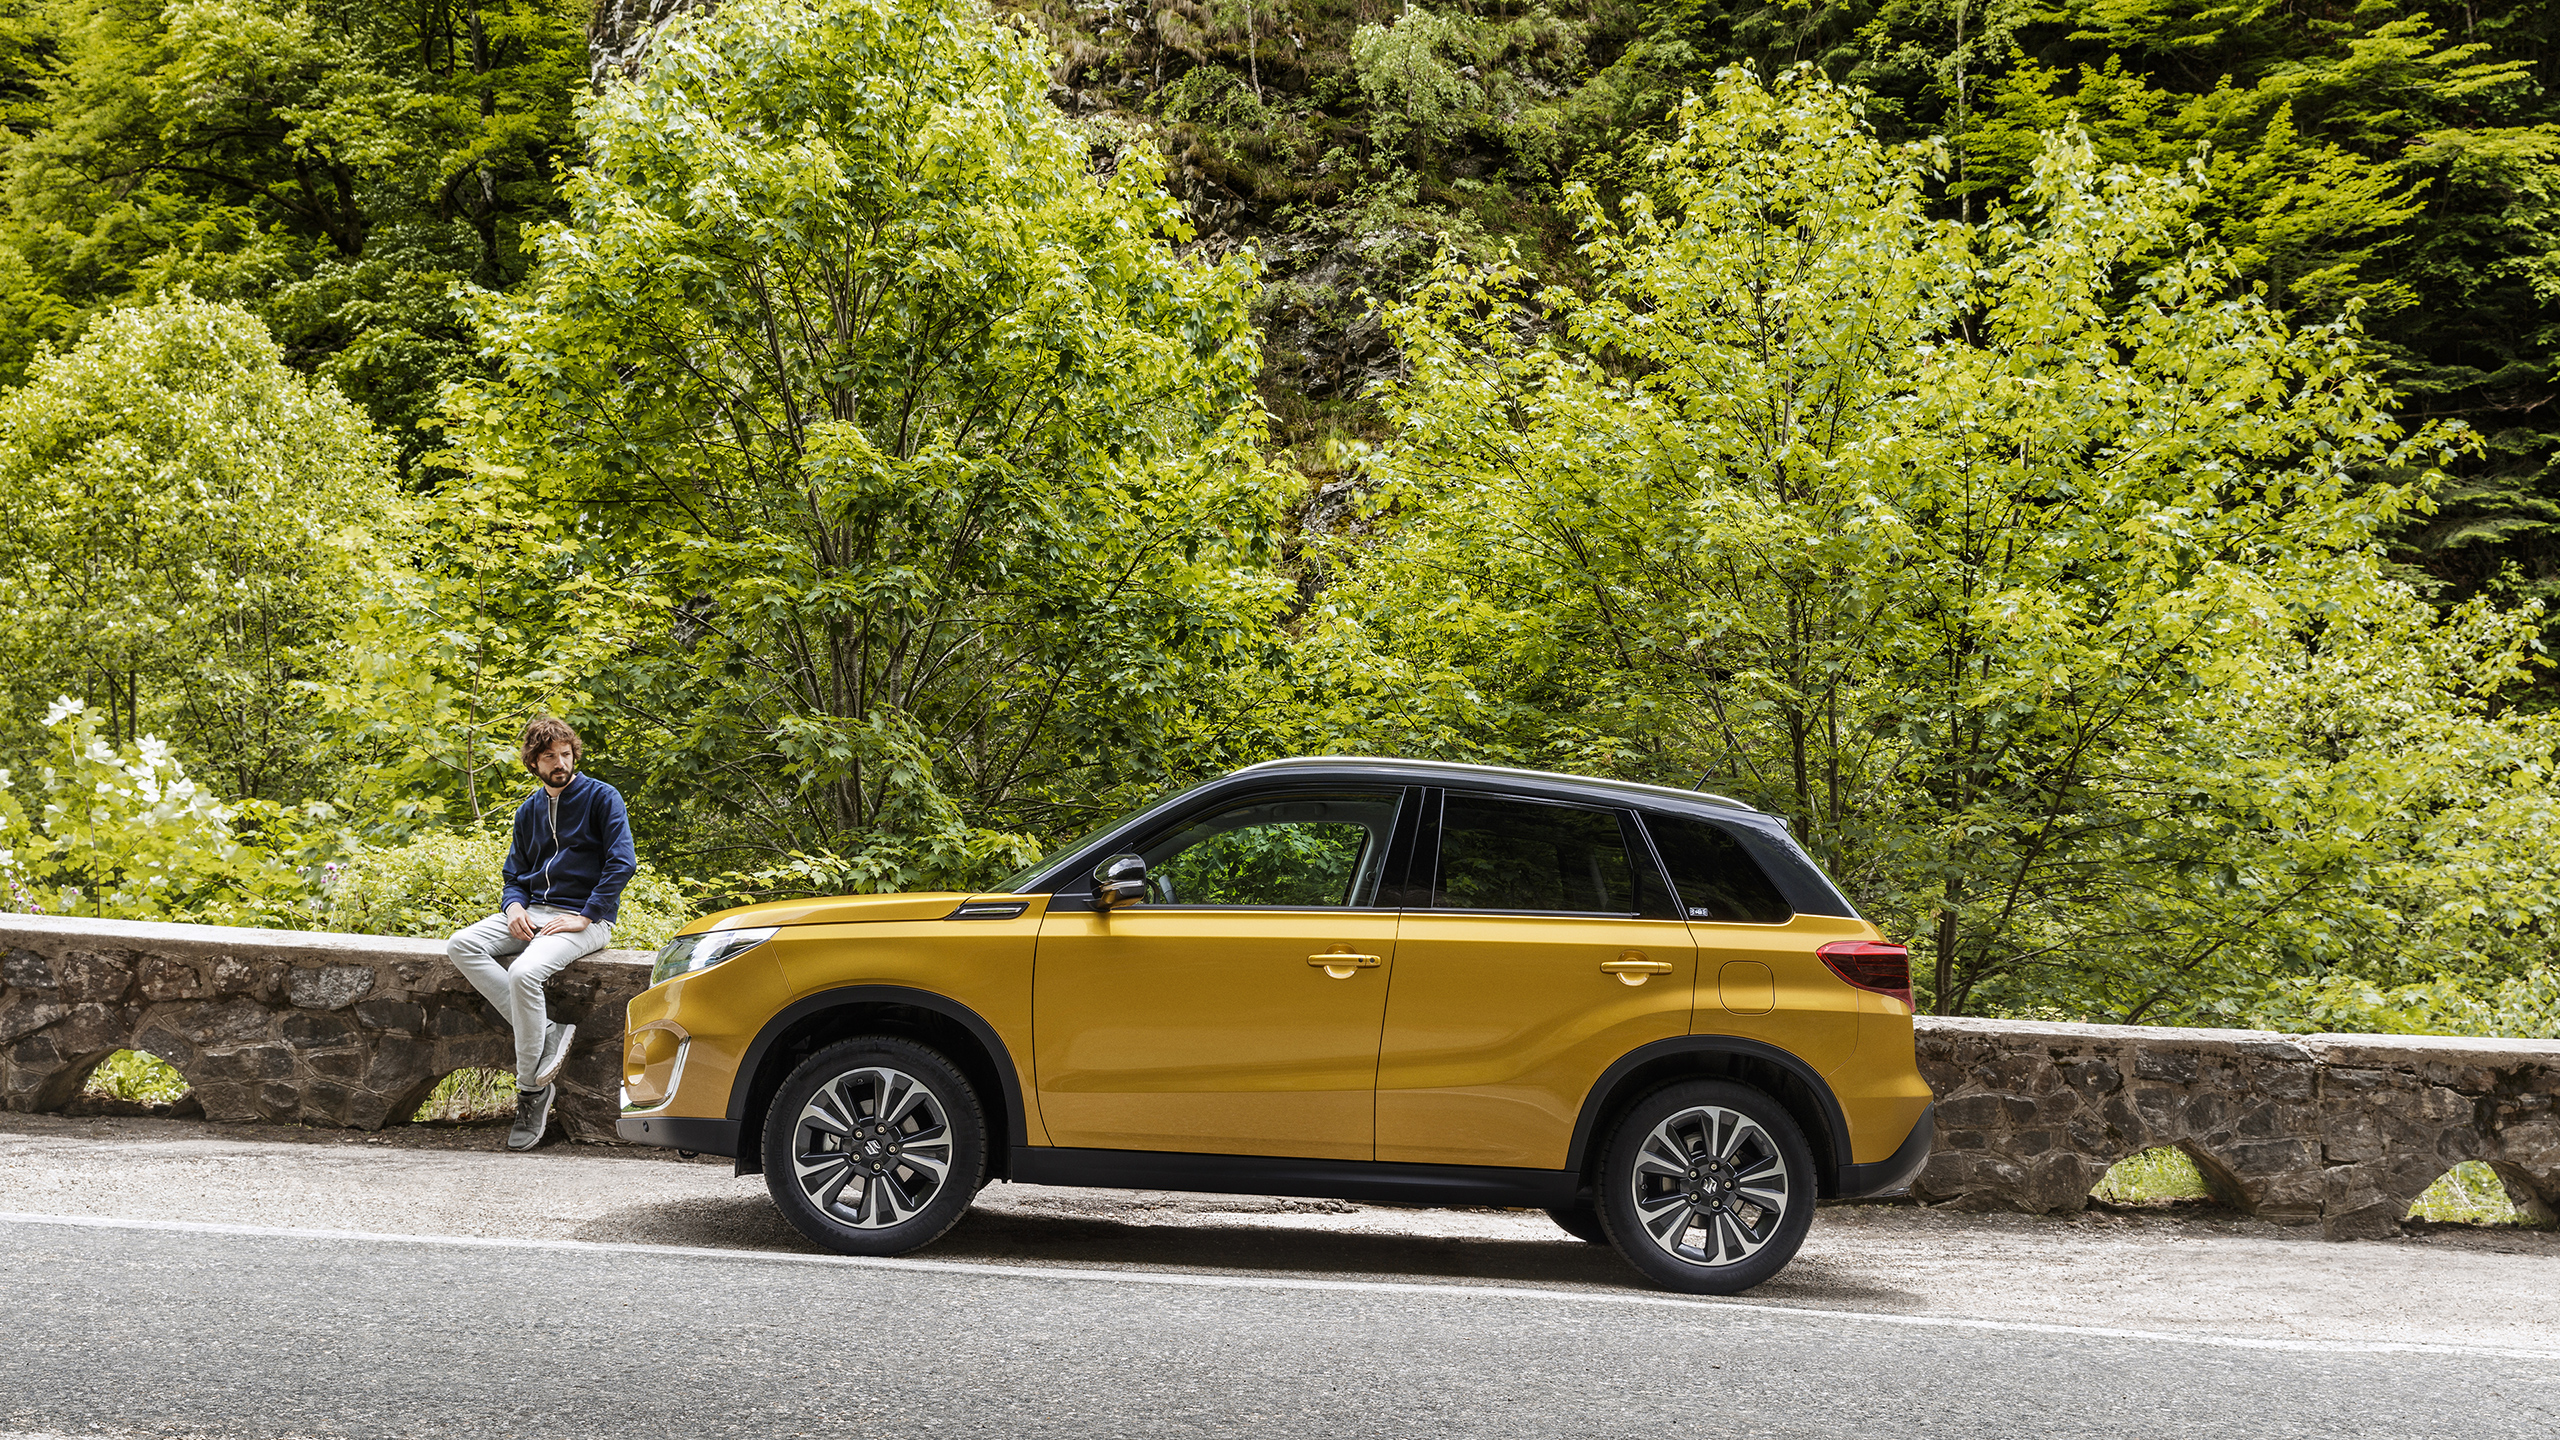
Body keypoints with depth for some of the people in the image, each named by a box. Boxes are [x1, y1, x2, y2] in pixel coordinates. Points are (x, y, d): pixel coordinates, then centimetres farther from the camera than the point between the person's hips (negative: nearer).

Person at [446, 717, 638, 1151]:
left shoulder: (602, 797, -1)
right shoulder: (529, 811, 18)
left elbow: (623, 862, -11)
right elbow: (514, 874, 22)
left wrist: (585, 917, -18)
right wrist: (513, 906, -2)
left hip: (585, 919, -7)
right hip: (532, 913, 7)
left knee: (524, 972, -33)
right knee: (461, 946, -19)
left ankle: (532, 1090, -20)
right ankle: (544, 1033, -22)